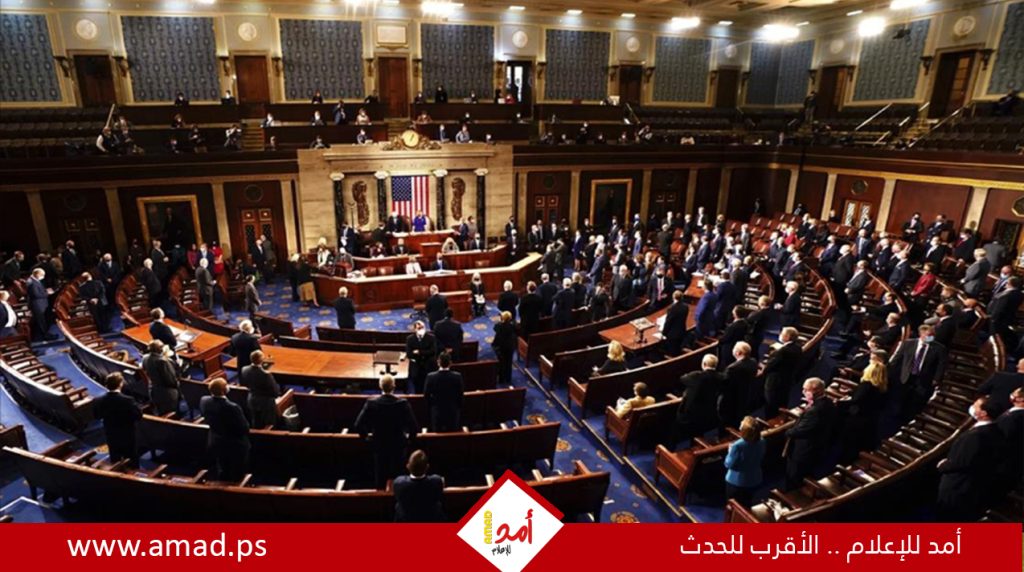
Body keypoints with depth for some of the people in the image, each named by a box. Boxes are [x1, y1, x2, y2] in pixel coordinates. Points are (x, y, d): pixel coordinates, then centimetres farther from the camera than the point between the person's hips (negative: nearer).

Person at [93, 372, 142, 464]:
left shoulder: (99, 401, -15)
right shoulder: (127, 400, -28)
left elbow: (97, 416, 2)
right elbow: (139, 415, -19)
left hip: (111, 436, 4)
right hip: (127, 436, -4)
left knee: (115, 462, 21)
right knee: (131, 463, 13)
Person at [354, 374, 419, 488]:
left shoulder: (371, 403, -17)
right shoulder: (403, 403, -20)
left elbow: (358, 426, -16)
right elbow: (414, 427, -20)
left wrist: (366, 435, 4)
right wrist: (408, 437, 1)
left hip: (378, 446, 1)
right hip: (398, 446, -1)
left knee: (380, 478, 19)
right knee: (396, 479, 18)